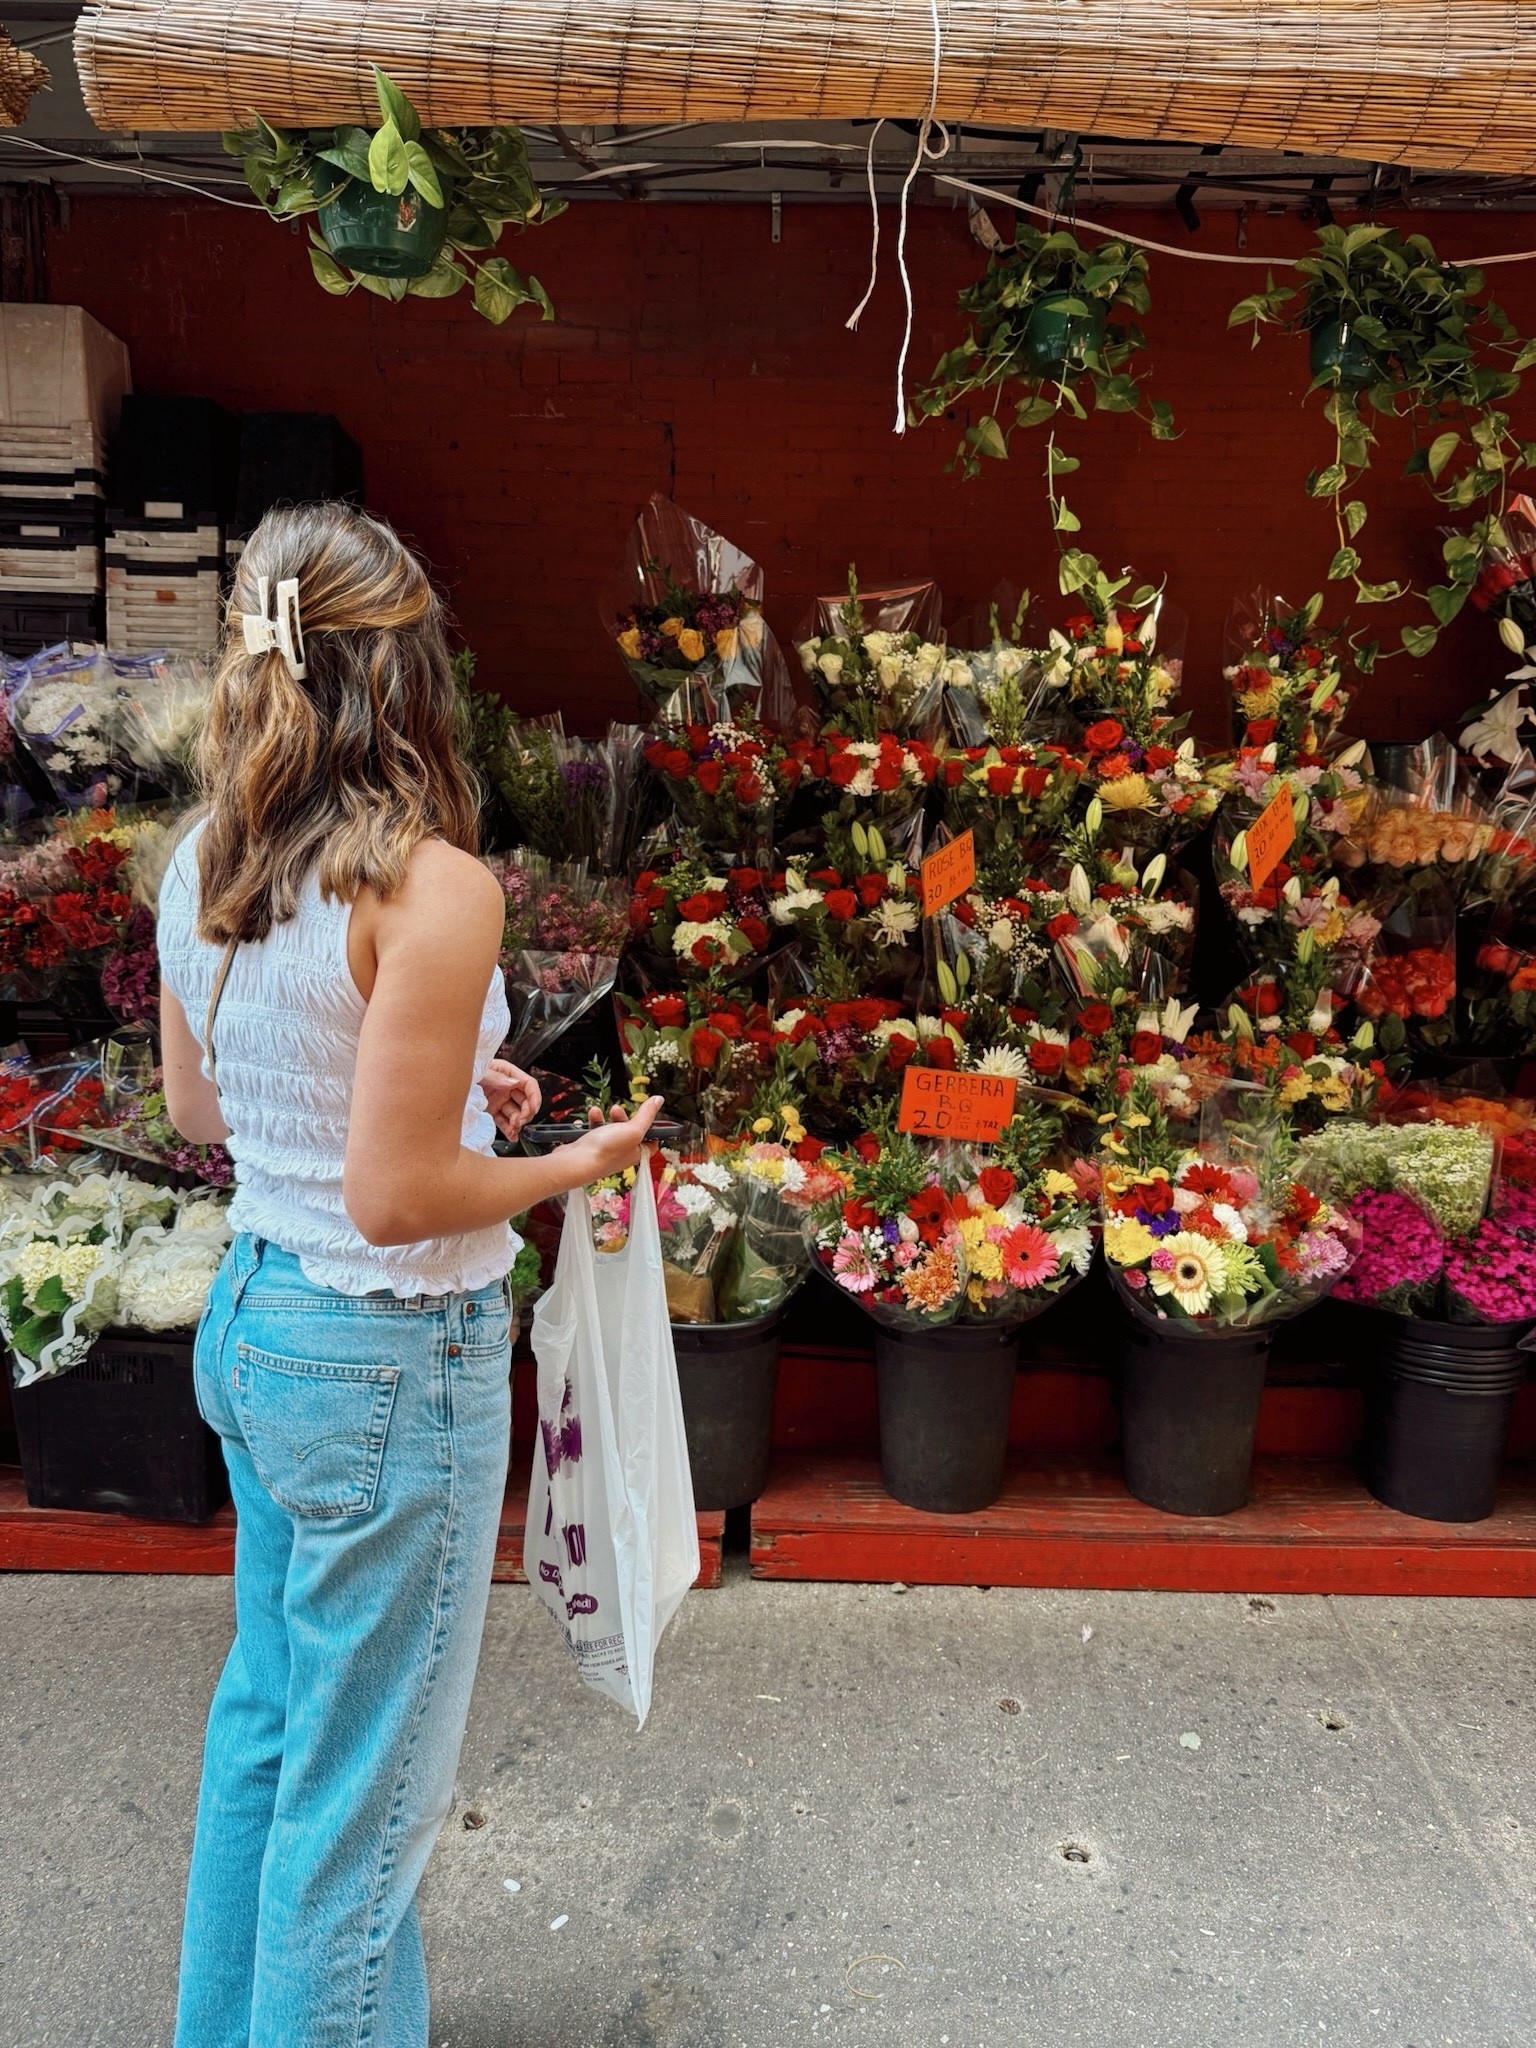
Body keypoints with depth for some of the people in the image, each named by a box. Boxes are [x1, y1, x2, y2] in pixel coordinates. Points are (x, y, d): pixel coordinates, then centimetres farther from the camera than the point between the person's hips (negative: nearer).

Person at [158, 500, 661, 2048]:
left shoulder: (202, 863, 0)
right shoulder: (430, 887, -23)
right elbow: (396, 1197, -23)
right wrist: (581, 1161, -7)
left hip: (250, 1319, 9)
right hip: (389, 1358, -8)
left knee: (265, 1714, 28)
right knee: (364, 1779, 13)